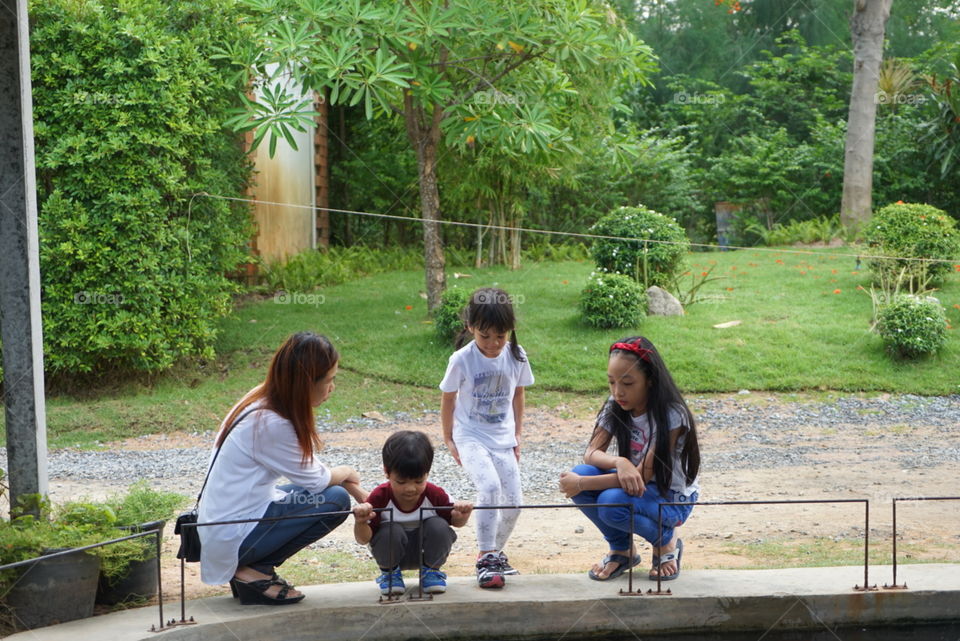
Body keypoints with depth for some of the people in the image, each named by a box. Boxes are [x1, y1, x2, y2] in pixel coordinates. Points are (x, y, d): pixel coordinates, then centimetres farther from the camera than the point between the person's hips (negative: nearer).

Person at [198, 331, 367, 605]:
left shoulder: (263, 399, 5)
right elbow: (315, 479, -10)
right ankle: (254, 572, -6)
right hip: (232, 538, -10)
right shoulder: (271, 424, -24)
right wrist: (346, 472, 11)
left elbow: (311, 467, 13)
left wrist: (364, 497, 9)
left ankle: (249, 568, 10)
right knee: (335, 499, -14)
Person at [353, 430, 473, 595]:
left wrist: (462, 515, -28)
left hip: (427, 552, 1)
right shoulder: (380, 497, -22)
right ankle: (389, 572, 1)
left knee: (439, 527, -26)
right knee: (391, 532, -32)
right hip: (393, 553, -1)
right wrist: (360, 522, -44)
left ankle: (431, 570, 3)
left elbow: (455, 522, -2)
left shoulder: (434, 494, -17)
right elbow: (363, 539, -20)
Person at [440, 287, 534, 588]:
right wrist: (449, 440, 5)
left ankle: (494, 553, 23)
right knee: (490, 487, -27)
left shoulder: (516, 356, -5)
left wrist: (517, 435, 13)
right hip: (470, 438, -4)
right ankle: (486, 558, -19)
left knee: (513, 502, -1)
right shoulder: (462, 360, -14)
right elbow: (448, 400, 0)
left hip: (503, 440, 4)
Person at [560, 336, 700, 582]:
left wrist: (580, 484, -28)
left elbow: (643, 475, -26)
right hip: (633, 486, 6)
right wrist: (619, 462, -36)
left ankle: (666, 541, -2)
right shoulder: (615, 408, -4)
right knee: (582, 473, -22)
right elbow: (591, 453, -12)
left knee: (612, 503, -34)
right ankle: (622, 550, 1)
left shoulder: (671, 415, -24)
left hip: (674, 497, -6)